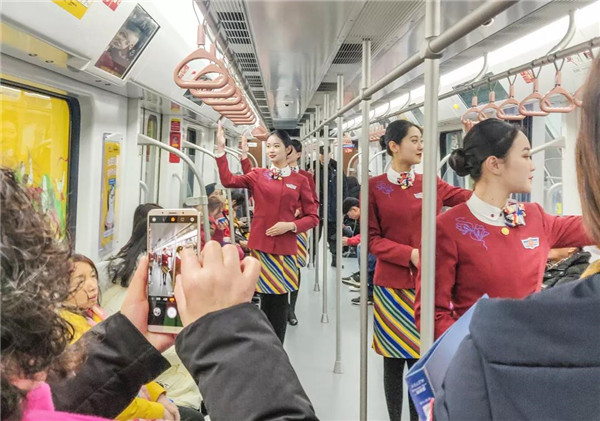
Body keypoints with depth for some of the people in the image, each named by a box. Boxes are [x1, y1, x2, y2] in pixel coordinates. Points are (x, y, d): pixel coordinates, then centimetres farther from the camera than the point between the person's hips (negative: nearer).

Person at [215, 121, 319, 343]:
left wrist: (290, 225, -11)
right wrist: (221, 149, -14)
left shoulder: (299, 181, 4)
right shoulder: (258, 175, 6)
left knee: (280, 302, 7)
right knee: (267, 300, 4)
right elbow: (228, 180, -8)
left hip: (285, 248, 0)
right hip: (261, 245, 0)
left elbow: (312, 217, 5)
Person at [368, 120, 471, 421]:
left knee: (421, 358, 7)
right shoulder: (375, 186, -4)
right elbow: (372, 238, -4)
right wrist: (410, 253, -17)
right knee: (394, 358, 7)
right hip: (391, 284, -2)